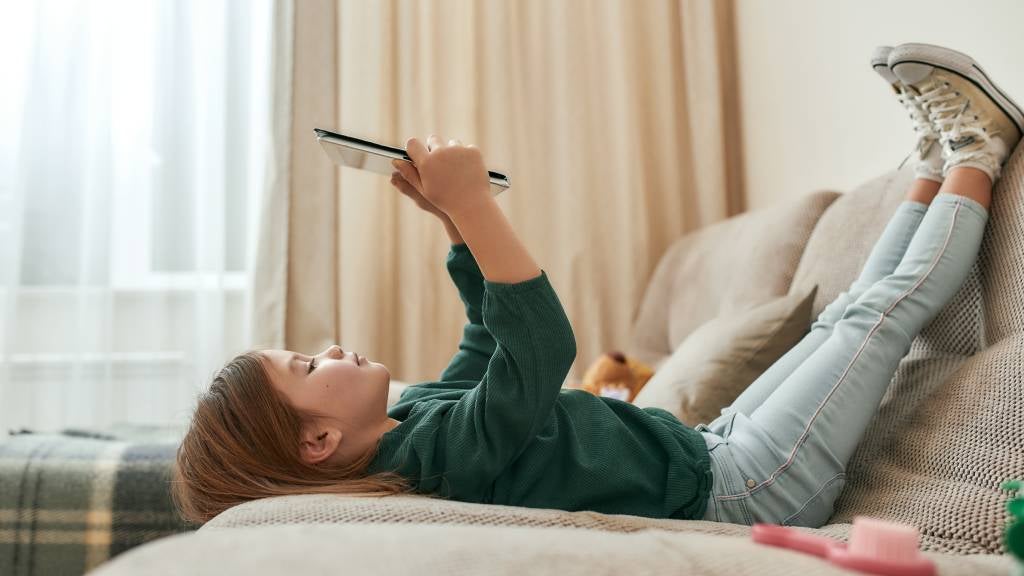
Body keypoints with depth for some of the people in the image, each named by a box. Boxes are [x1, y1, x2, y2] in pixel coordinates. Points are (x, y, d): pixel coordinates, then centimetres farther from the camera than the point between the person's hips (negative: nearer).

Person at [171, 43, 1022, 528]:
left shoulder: (409, 424, -2)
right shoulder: (441, 451, -32)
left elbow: (491, 339, 10)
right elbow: (543, 345, -42)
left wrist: (455, 216, 0)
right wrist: (470, 202, -39)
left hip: (707, 451, 8)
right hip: (745, 491, -8)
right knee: (890, 302, 0)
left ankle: (941, 161, 35)